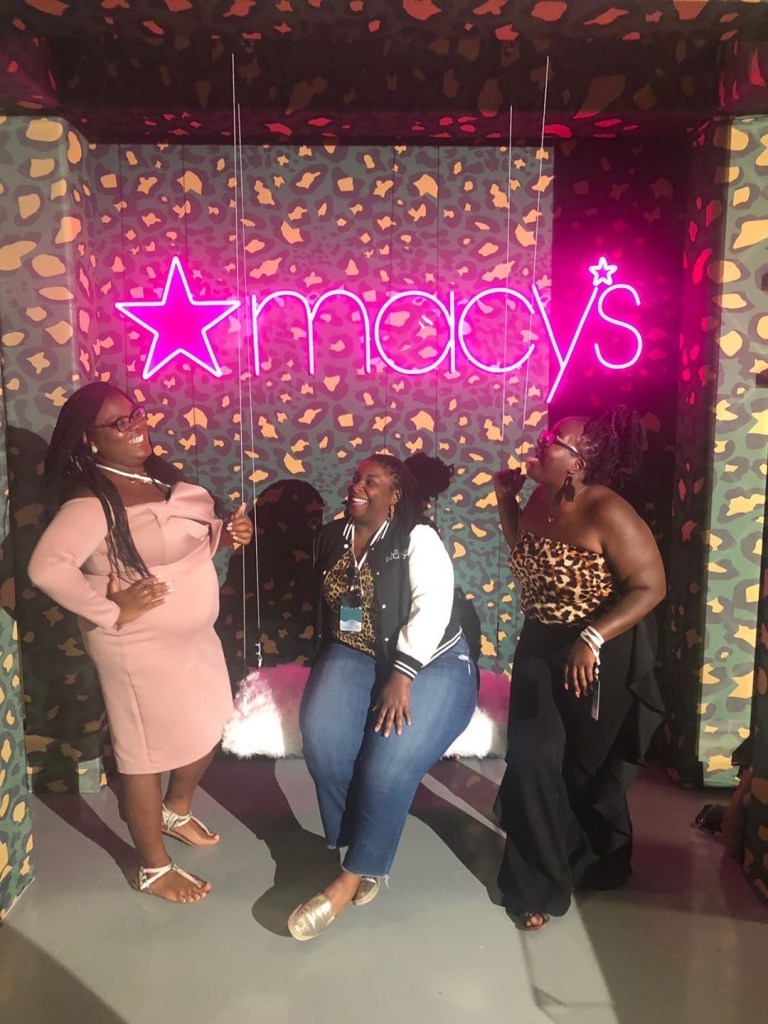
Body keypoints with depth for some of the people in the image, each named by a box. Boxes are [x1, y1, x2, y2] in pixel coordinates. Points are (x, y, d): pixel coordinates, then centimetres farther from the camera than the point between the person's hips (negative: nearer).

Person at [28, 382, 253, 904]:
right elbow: (47, 568, -34)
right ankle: (154, 869, 29)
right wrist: (111, 611, -27)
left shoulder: (159, 474, 3)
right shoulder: (92, 502, -23)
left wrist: (225, 533, -5)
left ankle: (177, 812, 50)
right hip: (141, 647, -8)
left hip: (195, 635, 8)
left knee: (206, 730, 22)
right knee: (148, 751, 8)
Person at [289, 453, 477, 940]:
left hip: (430, 664, -4)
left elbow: (433, 605, -22)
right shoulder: (331, 537, 9)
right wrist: (327, 665, 15)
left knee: (390, 763, -24)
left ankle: (352, 877, -7)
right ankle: (364, 851, -3)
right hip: (353, 656, 5)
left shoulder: (418, 539, -10)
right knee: (323, 742, -23)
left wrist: (402, 675, -29)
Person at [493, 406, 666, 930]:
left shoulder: (608, 514, -24)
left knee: (590, 770, 13)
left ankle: (596, 863, 42)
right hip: (540, 649, 6)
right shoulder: (541, 500, -2)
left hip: (600, 657, -6)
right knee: (533, 762, 2)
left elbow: (651, 586, -24)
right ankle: (539, 884, 20)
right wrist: (506, 500, 2)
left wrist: (592, 639, -33)